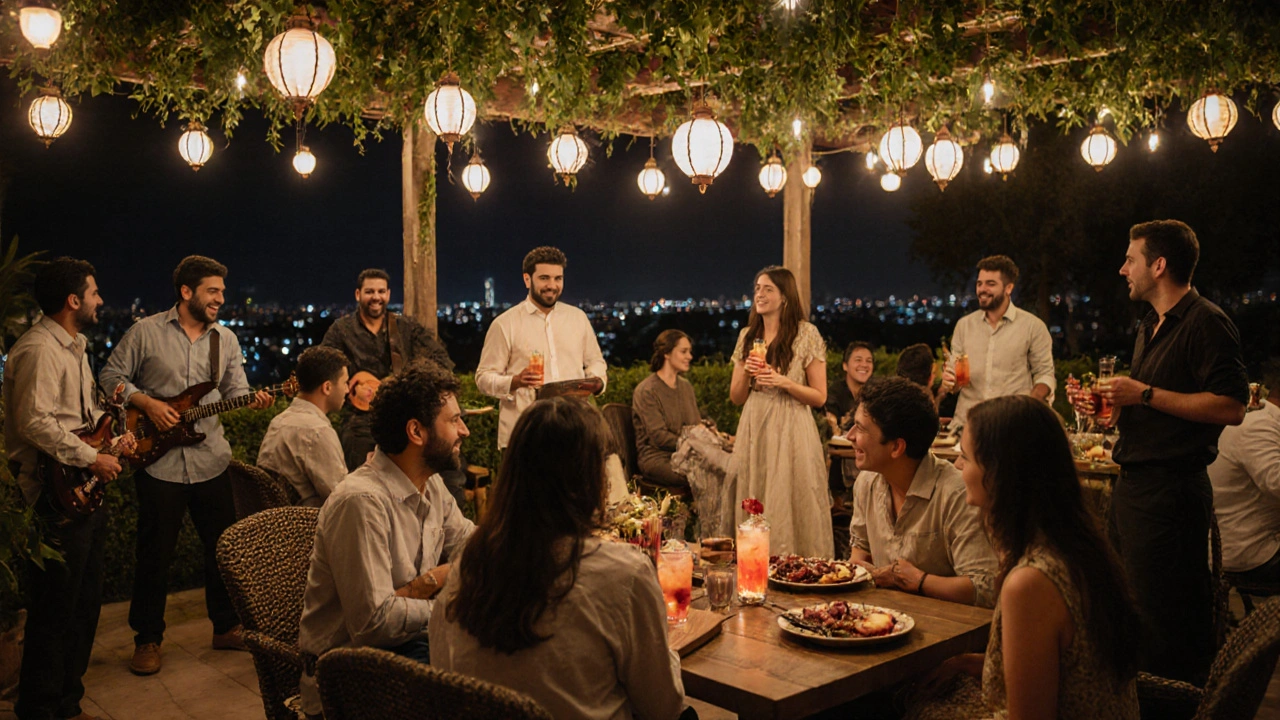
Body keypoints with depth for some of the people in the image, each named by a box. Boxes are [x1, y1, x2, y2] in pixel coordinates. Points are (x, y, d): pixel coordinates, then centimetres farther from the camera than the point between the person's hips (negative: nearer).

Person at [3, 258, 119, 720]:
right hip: (56, 496, -11)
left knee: (85, 602, 17)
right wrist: (91, 457, -21)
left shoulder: (73, 346, 17)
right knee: (54, 610, -2)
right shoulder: (38, 350, -16)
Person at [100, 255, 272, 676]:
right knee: (155, 554, 4)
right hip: (158, 462, -3)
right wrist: (147, 403, -13)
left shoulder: (226, 339, 8)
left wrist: (253, 401, -16)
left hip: (211, 459, 4)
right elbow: (112, 376, 1)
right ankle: (148, 639, 19)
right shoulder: (146, 332, -2)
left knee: (224, 546, 10)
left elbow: (235, 390, 5)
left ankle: (226, 626, 26)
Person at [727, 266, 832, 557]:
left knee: (789, 507, -4)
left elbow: (819, 397, -3)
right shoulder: (747, 336, 11)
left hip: (790, 431, -4)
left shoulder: (806, 335, -3)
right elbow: (735, 397, 12)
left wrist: (783, 382, -16)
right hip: (753, 430, 4)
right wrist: (746, 372, -6)